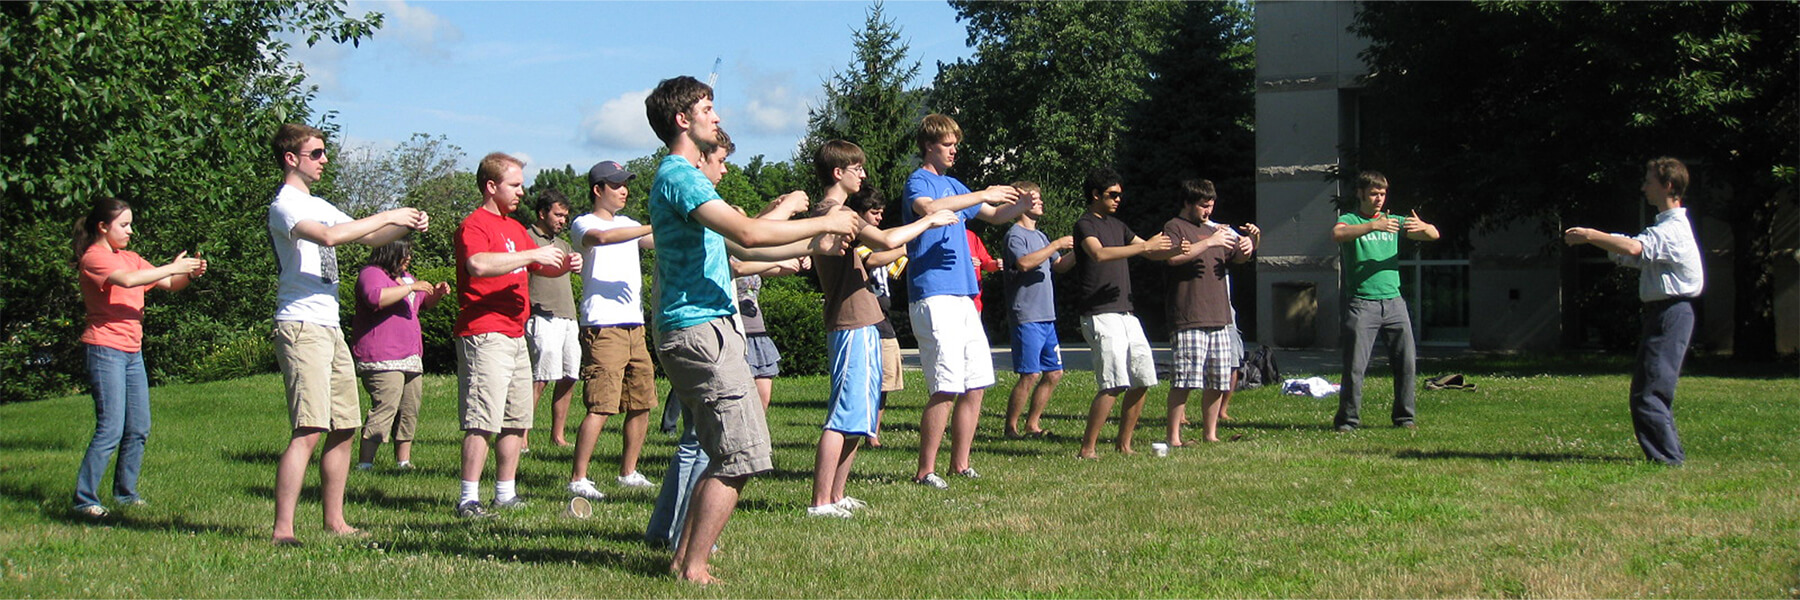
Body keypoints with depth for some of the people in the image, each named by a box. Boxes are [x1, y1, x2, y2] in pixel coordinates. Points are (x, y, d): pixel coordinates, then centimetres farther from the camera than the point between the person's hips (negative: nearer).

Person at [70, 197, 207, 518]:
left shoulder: (130, 258, 17)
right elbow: (127, 280, -25)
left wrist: (189, 274, -6)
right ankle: (84, 499, -6)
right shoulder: (93, 258, -7)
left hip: (133, 351, 8)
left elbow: (169, 284, 15)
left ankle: (125, 492, 21)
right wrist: (173, 267, -21)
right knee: (111, 429, -12)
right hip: (105, 349, -8)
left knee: (139, 429, 9)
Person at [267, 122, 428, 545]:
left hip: (330, 328, 10)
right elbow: (328, 236, -25)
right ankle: (282, 530, -17)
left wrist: (407, 226, 8)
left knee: (343, 429, 10)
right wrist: (387, 217, -18)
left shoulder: (318, 206, 22)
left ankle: (334, 522, 18)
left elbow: (367, 238, 28)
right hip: (301, 327, -10)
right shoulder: (285, 205, -7)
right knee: (308, 432, -16)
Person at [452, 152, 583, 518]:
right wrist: (532, 254, -24)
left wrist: (563, 265, 11)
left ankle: (506, 493, 17)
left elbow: (540, 267, 34)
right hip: (485, 335, -10)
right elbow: (478, 265, -28)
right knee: (482, 421, -12)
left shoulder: (515, 228, 21)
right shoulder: (475, 225, -8)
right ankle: (468, 498, -10)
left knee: (517, 419, 11)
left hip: (515, 336, 10)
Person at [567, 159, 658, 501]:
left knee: (642, 403, 8)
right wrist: (654, 227, -28)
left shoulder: (628, 224, 23)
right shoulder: (585, 223, 0)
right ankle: (577, 479, -11)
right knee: (600, 406, -13)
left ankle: (628, 472, 20)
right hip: (603, 328, -8)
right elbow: (602, 237, -22)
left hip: (635, 326, 8)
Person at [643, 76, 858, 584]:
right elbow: (747, 233, -24)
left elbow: (737, 249, 28)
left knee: (726, 457, 13)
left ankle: (683, 560, 15)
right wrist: (823, 223, -13)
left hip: (704, 329, 11)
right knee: (739, 457, -10)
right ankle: (694, 569, -7)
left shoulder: (683, 176, 22)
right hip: (700, 329, -11)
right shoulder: (678, 176, -12)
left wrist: (811, 245, 24)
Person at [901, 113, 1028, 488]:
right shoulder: (918, 181, -2)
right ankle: (925, 471, -8)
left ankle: (960, 464, 14)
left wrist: (1023, 204, 10)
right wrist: (983, 195, -23)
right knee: (946, 388, -13)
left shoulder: (954, 186, 23)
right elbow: (927, 208, -25)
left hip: (963, 296, 9)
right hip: (934, 297, -9)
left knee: (976, 385, 6)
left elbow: (995, 216, 31)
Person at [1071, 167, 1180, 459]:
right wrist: (1144, 246, -26)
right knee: (1114, 384, -16)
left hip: (1125, 312, 9)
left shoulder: (1117, 225, 21)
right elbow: (1099, 254, -24)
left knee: (1142, 380, 5)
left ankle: (1124, 444, 14)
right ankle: (1087, 449, -13)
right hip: (1099, 314, -9)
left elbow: (1152, 254, 23)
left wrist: (1174, 250, 2)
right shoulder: (1085, 224, -5)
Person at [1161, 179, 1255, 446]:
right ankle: (1173, 437, -10)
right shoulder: (1174, 227, 0)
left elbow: (1236, 257, 31)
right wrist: (1209, 242, -21)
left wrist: (1246, 248, 8)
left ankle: (1210, 433, 18)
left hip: (1218, 318, 8)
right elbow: (1173, 257, -19)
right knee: (1184, 380, -12)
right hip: (1188, 319, -8)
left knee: (1218, 381, 9)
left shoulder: (1214, 229, 23)